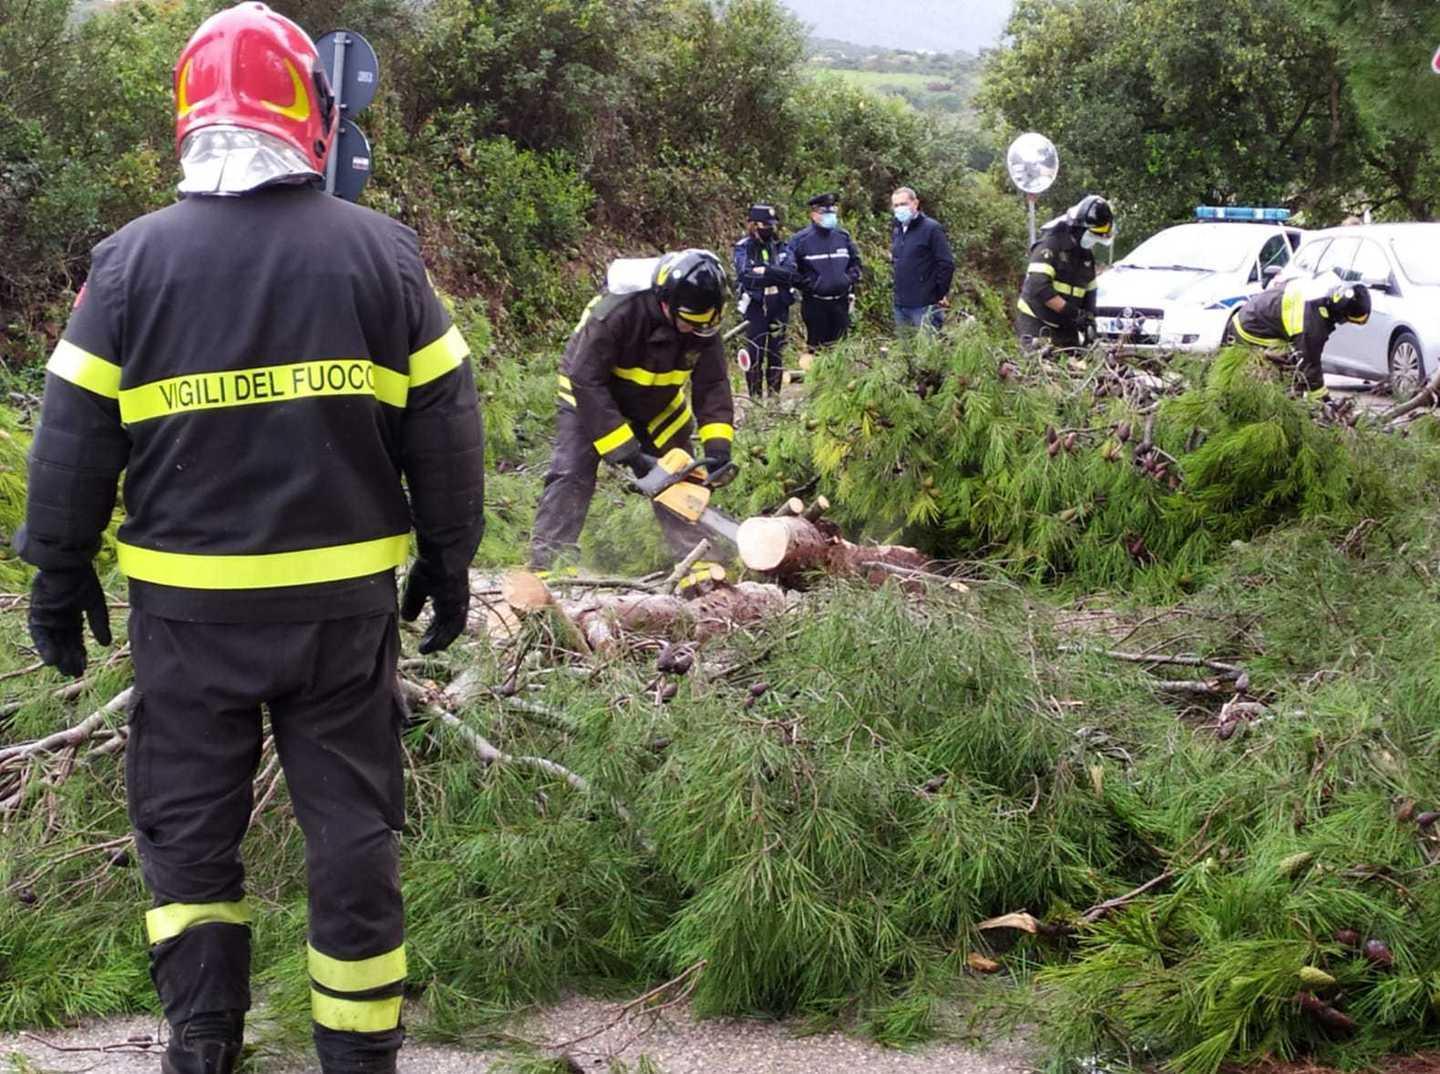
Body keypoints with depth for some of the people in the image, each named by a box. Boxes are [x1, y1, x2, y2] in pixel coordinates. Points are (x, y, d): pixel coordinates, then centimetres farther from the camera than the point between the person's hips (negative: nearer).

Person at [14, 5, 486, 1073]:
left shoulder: (133, 257, -5)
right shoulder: (380, 249, -3)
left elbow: (75, 435, -1)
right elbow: (442, 424, 1)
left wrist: (60, 572, 10)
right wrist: (449, 556, 13)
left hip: (187, 603, 0)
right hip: (344, 600, 1)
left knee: (187, 823, 14)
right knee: (352, 823, 11)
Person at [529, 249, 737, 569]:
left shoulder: (701, 325, -22)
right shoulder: (615, 310, -38)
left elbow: (712, 384, -13)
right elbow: (587, 382, -34)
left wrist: (717, 446, -26)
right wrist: (627, 453, -33)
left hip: (657, 406, 5)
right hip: (591, 398, -5)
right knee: (571, 475, -16)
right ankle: (545, 563, -18)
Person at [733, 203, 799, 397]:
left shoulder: (781, 248, 9)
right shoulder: (743, 248, -1)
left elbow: (791, 273, -6)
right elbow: (746, 275, -17)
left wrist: (765, 270, -16)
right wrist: (777, 274, -11)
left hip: (779, 307, 3)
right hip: (755, 306, -3)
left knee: (776, 353, 8)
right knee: (755, 354, -4)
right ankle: (755, 397, 4)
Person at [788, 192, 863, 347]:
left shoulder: (843, 236, 7)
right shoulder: (800, 240, -7)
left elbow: (855, 260, 20)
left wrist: (851, 278, 5)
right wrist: (809, 283, -13)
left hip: (841, 301, 4)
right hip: (814, 303, -4)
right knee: (817, 345, 0)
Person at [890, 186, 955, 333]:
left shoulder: (931, 228, -9)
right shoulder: (896, 230, 15)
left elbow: (946, 264, -12)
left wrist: (941, 295, -11)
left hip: (925, 306, -8)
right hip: (901, 304, 8)